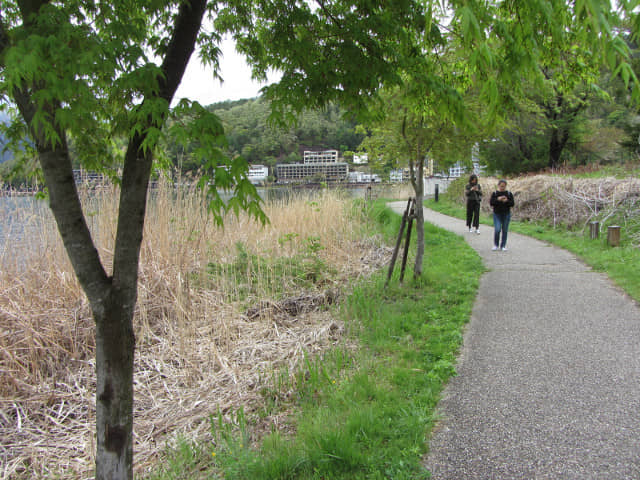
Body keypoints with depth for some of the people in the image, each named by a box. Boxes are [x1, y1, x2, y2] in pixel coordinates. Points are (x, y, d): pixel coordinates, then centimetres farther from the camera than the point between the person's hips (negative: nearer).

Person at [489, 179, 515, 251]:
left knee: (505, 230, 3)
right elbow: (491, 203, -5)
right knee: (497, 230, -11)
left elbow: (512, 204, -1)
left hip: (506, 214, 1)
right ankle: (496, 245, 7)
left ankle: (503, 246, 13)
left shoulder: (509, 194, 4)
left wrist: (507, 201, -20)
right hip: (497, 214, -1)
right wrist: (498, 199, -20)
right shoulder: (494, 193, 2)